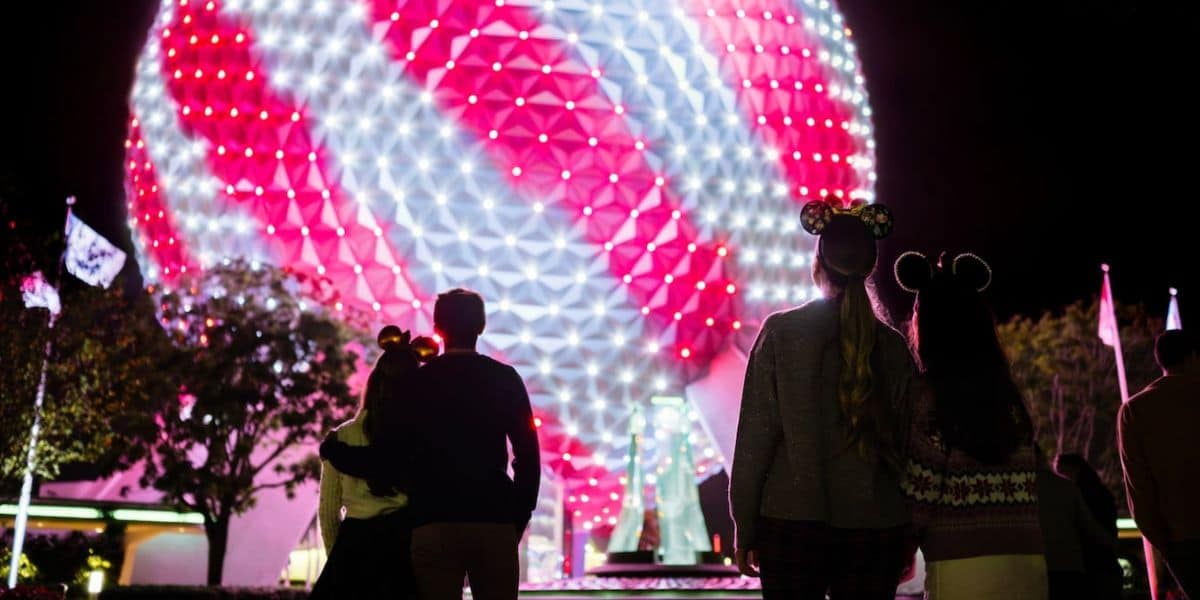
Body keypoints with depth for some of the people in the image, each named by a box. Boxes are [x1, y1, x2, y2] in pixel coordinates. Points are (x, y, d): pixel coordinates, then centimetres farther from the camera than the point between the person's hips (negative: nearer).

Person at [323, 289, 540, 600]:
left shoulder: (417, 381, 3)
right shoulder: (505, 378, 4)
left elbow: (392, 459, -1)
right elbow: (527, 453, 0)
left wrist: (334, 451, 16)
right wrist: (519, 517, 9)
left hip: (434, 523, 0)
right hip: (494, 521, 0)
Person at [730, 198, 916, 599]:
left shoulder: (781, 331, -3)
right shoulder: (893, 345, 3)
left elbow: (757, 431, -5)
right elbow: (905, 441, 4)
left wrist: (744, 525, 2)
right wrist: (908, 540, 13)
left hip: (792, 521, -2)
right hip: (877, 526, 2)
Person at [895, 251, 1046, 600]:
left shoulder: (926, 392, -8)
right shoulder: (1006, 391, 9)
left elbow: (922, 489, -8)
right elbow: (1024, 490, 10)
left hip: (962, 563, -6)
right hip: (1026, 559, 6)